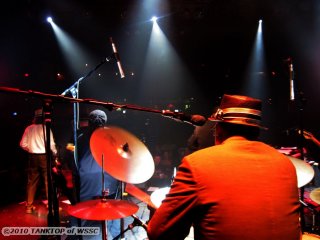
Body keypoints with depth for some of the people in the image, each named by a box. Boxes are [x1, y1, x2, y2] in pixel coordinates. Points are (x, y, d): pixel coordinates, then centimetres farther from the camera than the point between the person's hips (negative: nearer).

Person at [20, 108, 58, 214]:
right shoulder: (46, 128, -10)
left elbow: (23, 144, 3)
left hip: (32, 157, 4)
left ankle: (29, 206, 19)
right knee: (48, 181, 5)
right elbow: (51, 144, -13)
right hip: (44, 157, -4)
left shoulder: (29, 128, 2)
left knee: (32, 182, 12)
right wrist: (54, 153, 4)